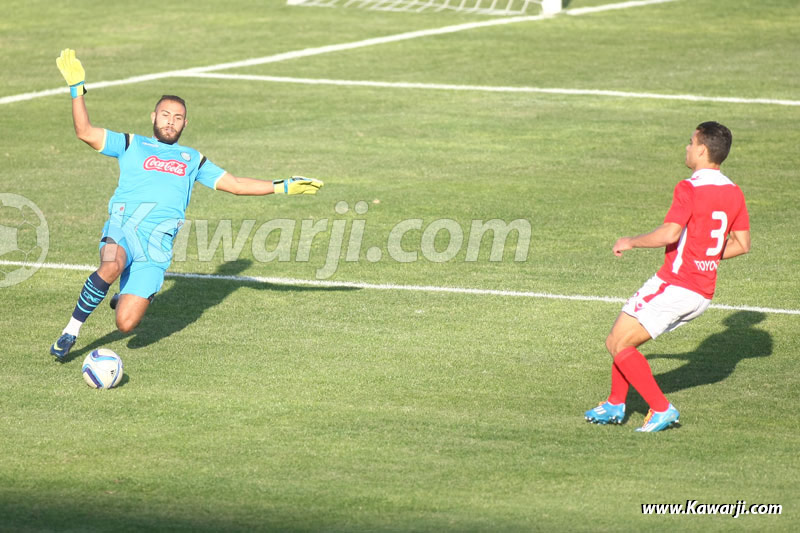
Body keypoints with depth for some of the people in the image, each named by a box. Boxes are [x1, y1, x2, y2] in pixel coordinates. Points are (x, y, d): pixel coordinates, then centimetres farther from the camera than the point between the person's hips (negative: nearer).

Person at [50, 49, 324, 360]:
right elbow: (85, 133, 10)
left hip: (157, 244, 1)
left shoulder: (192, 160, 26)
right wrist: (77, 88, 1)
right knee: (111, 267, -40)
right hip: (123, 228, -1)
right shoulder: (132, 145, 19)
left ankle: (125, 301, 24)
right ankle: (72, 330, -20)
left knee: (126, 324, -16)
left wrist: (283, 186, 19)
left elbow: (235, 184, 26)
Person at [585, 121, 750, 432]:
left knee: (618, 345, -2)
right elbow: (742, 244, 12)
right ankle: (615, 405, 27)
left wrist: (631, 242, -11)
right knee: (623, 339, 22)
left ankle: (661, 409, -7)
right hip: (703, 293, 9)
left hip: (674, 285, -9)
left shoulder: (689, 189, -16)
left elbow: (669, 233, -27)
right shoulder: (734, 193, 8)